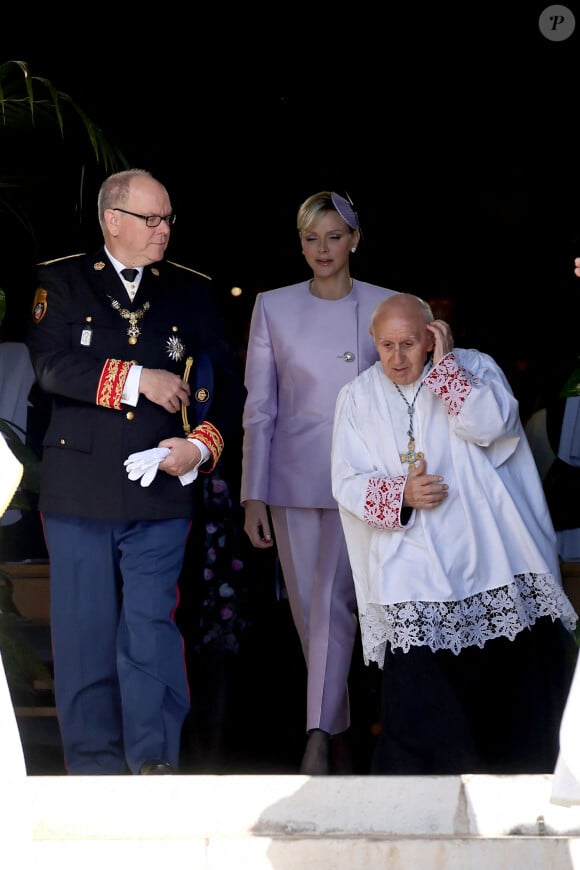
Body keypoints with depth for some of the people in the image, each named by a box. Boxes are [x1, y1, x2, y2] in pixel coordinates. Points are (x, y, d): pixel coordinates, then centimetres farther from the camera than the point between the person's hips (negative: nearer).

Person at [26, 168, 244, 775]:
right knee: (84, 629, 4)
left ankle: (155, 761, 7)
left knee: (151, 626, -2)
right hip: (79, 488, 0)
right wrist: (137, 379, -12)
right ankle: (94, 763, 15)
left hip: (160, 491, 1)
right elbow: (51, 365, -9)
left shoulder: (192, 292, 12)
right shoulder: (60, 282, 6)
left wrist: (202, 444, -7)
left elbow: (222, 384, 10)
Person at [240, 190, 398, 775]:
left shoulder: (386, 307, 0)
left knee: (332, 602, -9)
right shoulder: (273, 307, 1)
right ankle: (338, 726, 25)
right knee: (308, 607, 9)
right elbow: (259, 408, 1)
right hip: (294, 478, 2)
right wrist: (254, 496, -3)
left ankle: (319, 735, -7)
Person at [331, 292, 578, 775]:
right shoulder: (358, 396, 8)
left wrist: (443, 362, -11)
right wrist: (401, 494, -14)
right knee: (419, 709, -7)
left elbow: (491, 425, -17)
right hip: (413, 572, 0)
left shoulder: (473, 368, 3)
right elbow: (347, 482, 3)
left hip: (490, 562, 0)